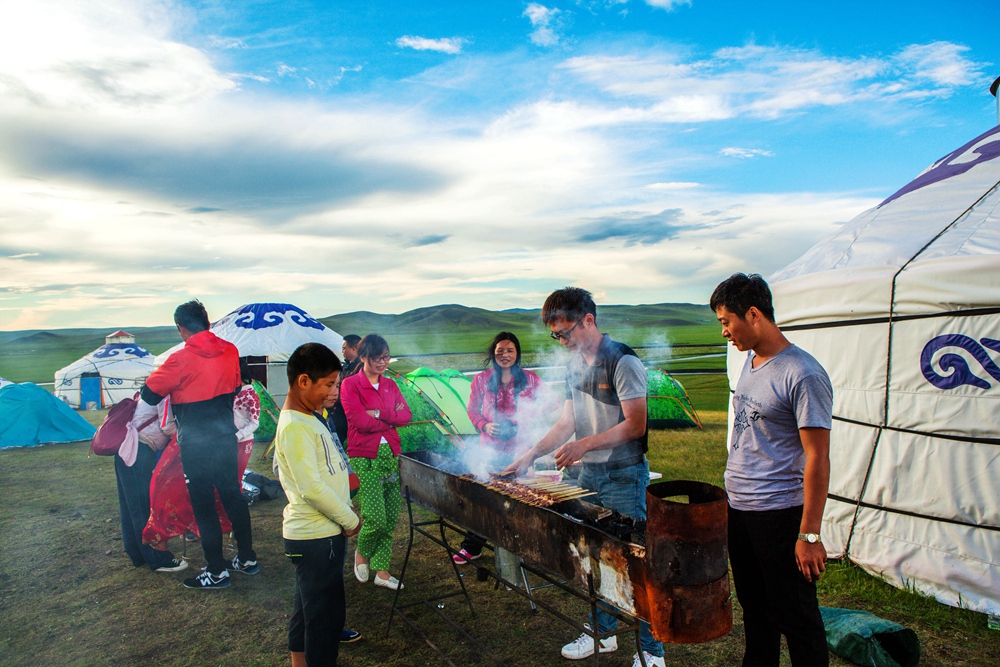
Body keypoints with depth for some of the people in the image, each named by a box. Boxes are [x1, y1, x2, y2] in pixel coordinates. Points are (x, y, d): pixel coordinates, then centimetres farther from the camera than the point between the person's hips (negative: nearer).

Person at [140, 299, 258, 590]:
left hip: (195, 443, -6)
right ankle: (247, 558, 26)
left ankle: (217, 571, 14)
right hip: (226, 436, 6)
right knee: (232, 495, 17)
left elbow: (149, 394, -10)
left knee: (203, 504, 5)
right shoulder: (230, 351, -1)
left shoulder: (181, 359, -18)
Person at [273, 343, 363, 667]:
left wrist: (346, 513, 12)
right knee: (326, 614, 2)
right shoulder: (295, 426, -21)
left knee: (307, 609, 22)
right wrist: (350, 520, -12)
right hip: (317, 537, -10)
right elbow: (311, 488, -24)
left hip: (312, 533, 10)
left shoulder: (307, 420, 10)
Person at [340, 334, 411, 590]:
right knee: (375, 518, -9)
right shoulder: (350, 385, -2)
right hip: (364, 457, -5)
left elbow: (406, 415, 3)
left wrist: (378, 413, -11)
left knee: (391, 518, 5)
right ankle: (362, 554, 22)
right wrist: (391, 419, -3)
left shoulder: (390, 385, 15)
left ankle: (382, 571, 19)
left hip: (391, 454, 5)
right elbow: (359, 420, -12)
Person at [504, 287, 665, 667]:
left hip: (624, 476, -7)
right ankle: (603, 632, 34)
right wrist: (530, 455, 4)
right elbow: (567, 424, 13)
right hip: (589, 474, 8)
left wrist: (585, 444, -22)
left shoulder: (622, 361, -15)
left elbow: (635, 425, -18)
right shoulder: (575, 365, 10)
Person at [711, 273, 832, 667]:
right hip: (737, 509, 8)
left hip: (780, 513, -8)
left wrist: (810, 534, -18)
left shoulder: (803, 375, -19)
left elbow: (817, 459, -19)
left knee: (794, 616, 7)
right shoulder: (750, 361, 7)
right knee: (753, 607, 22)